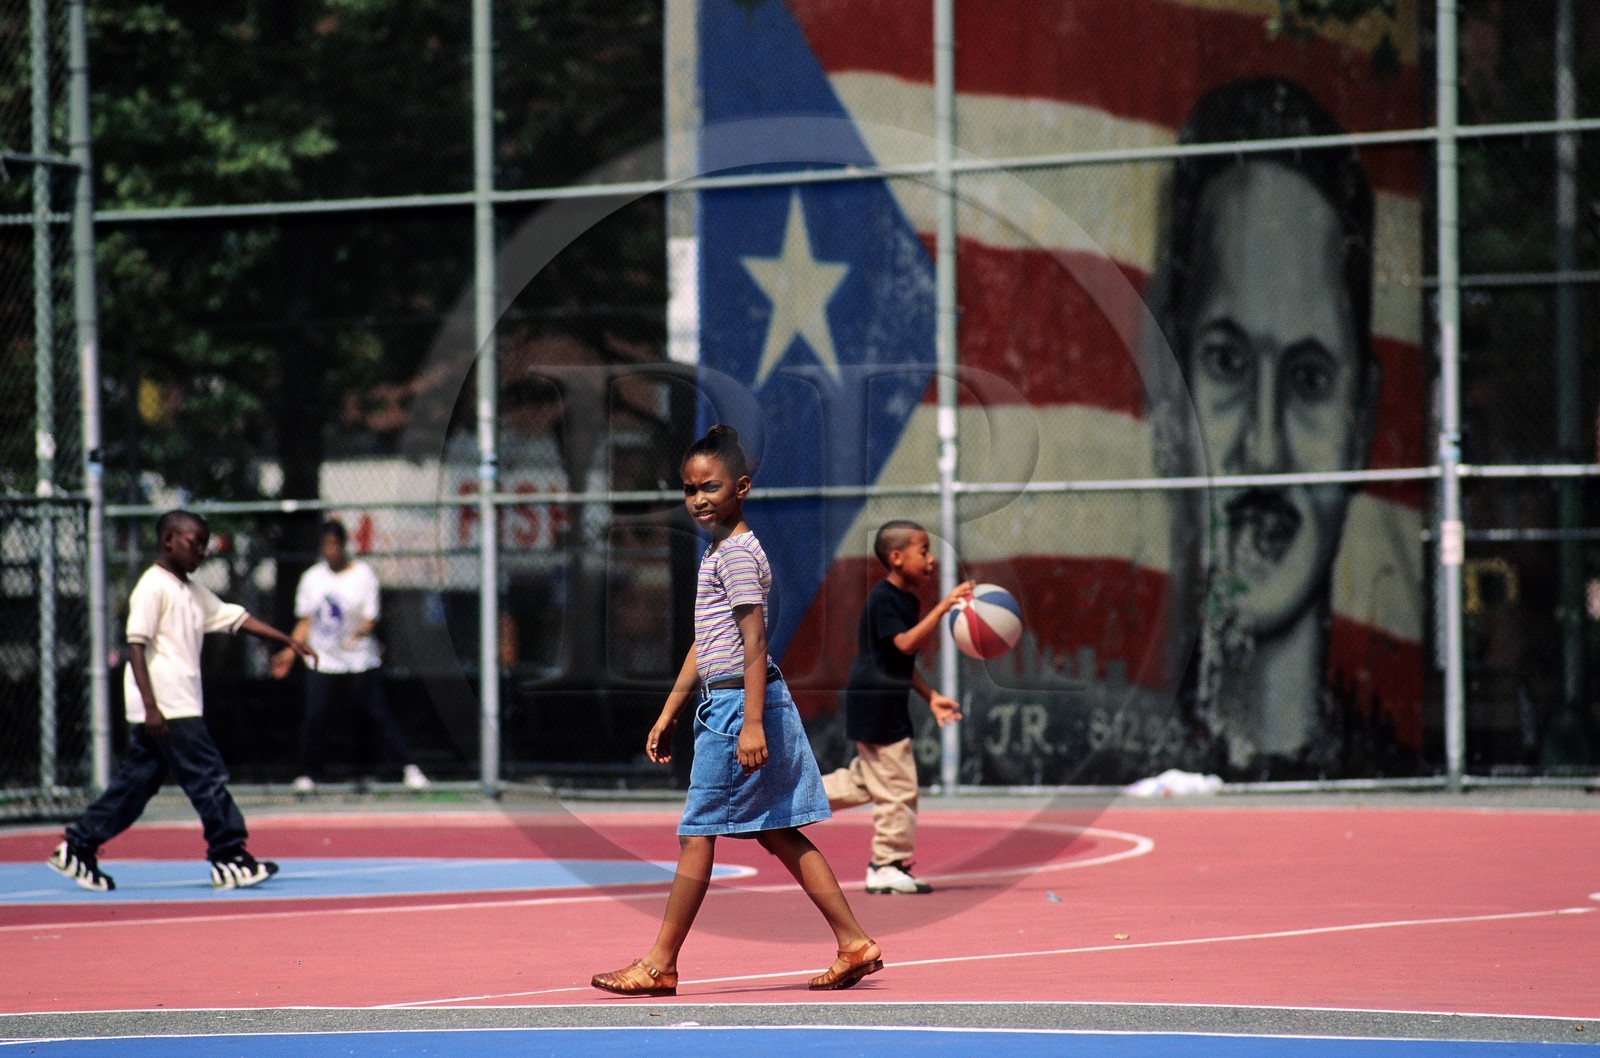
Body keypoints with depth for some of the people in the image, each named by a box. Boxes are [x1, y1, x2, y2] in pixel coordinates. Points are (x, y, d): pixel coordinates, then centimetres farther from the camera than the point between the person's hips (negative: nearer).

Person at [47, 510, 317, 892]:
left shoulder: (194, 592, 18)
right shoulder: (153, 587, -10)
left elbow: (236, 618, 20)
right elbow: (136, 646, -15)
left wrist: (288, 641, 13)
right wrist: (151, 706, -22)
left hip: (182, 708, 9)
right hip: (166, 710, -9)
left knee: (136, 782, 10)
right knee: (209, 777, -8)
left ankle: (78, 849, 14)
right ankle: (230, 859, -5)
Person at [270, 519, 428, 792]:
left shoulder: (363, 575, -2)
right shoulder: (311, 578, 8)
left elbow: (371, 618, -6)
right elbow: (305, 622, 14)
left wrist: (359, 632, -26)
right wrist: (290, 652, 6)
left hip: (360, 662, -3)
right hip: (322, 661, 3)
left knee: (378, 713, -5)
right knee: (314, 716, -5)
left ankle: (407, 768, 2)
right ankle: (308, 774, 8)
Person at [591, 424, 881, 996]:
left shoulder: (737, 552, -12)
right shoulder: (718, 552, 18)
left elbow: (754, 641, -18)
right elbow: (704, 644, 24)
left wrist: (752, 723, -23)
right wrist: (669, 713, 24)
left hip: (738, 703, -10)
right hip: (724, 706, 10)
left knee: (697, 834, -4)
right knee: (777, 833, 9)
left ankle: (660, 965, 0)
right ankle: (855, 943, 9)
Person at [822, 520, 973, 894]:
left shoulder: (907, 600, 15)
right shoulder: (883, 598, -15)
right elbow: (905, 644, -28)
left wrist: (931, 697, 13)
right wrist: (943, 607, -31)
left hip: (888, 705, 10)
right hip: (875, 705, -10)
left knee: (866, 780, 18)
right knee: (897, 785, -5)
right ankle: (887, 866, 1)